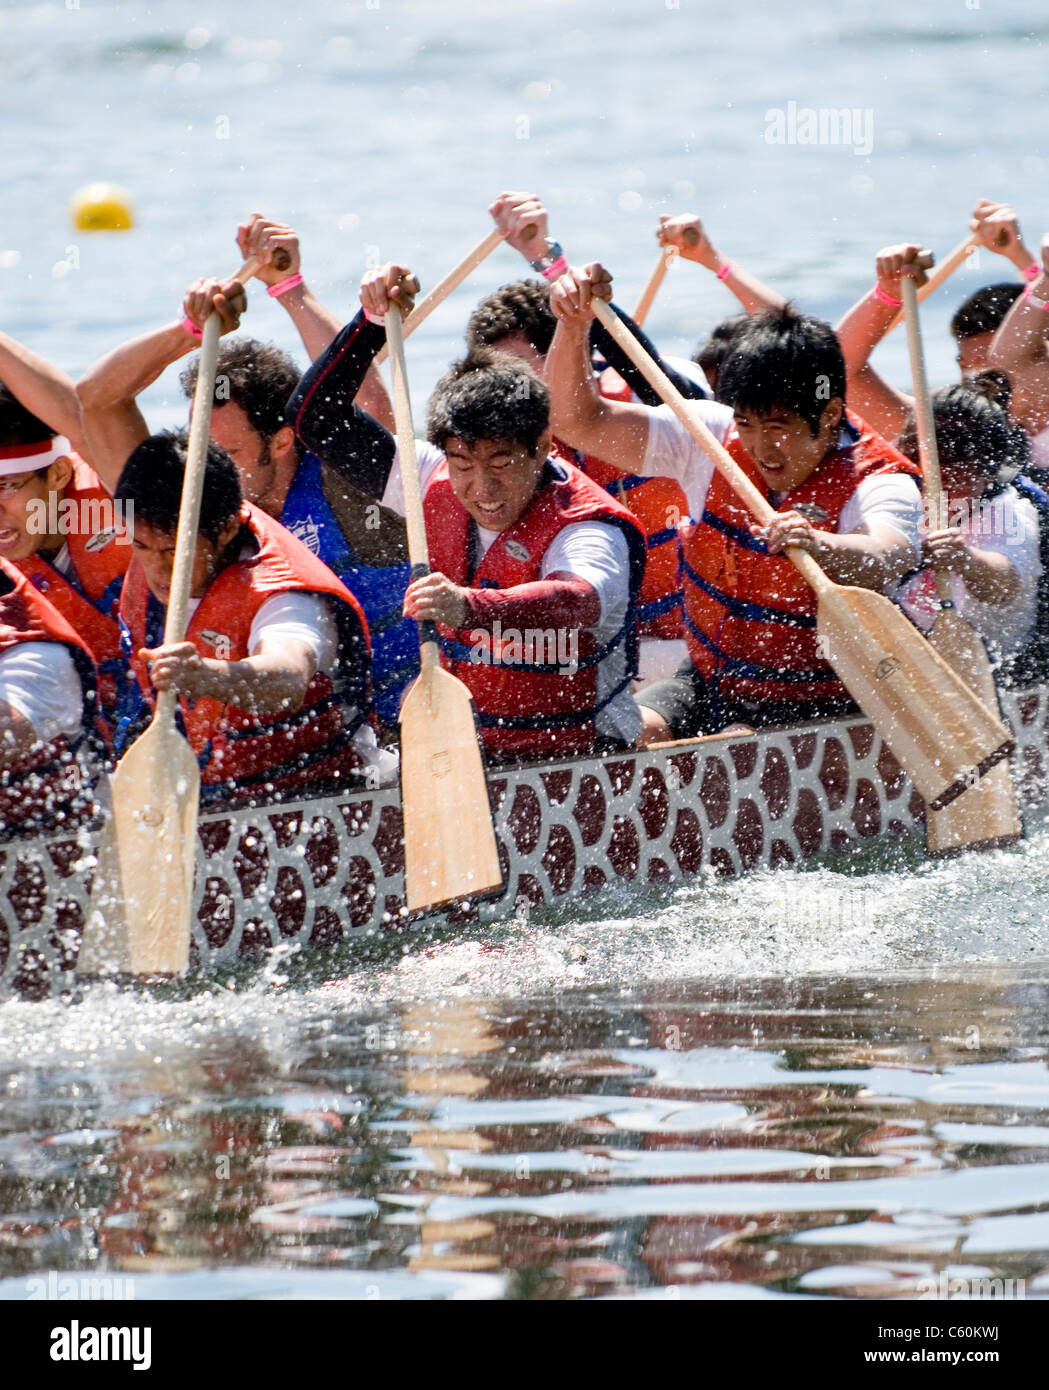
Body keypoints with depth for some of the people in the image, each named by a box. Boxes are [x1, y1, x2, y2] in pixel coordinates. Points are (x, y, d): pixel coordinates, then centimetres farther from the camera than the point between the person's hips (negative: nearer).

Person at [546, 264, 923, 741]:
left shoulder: (878, 483, -16)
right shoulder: (715, 438, 0)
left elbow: (890, 557, -40)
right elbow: (579, 420, 2)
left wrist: (820, 547, -62)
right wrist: (573, 325, -14)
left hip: (816, 707, -5)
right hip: (705, 683, 5)